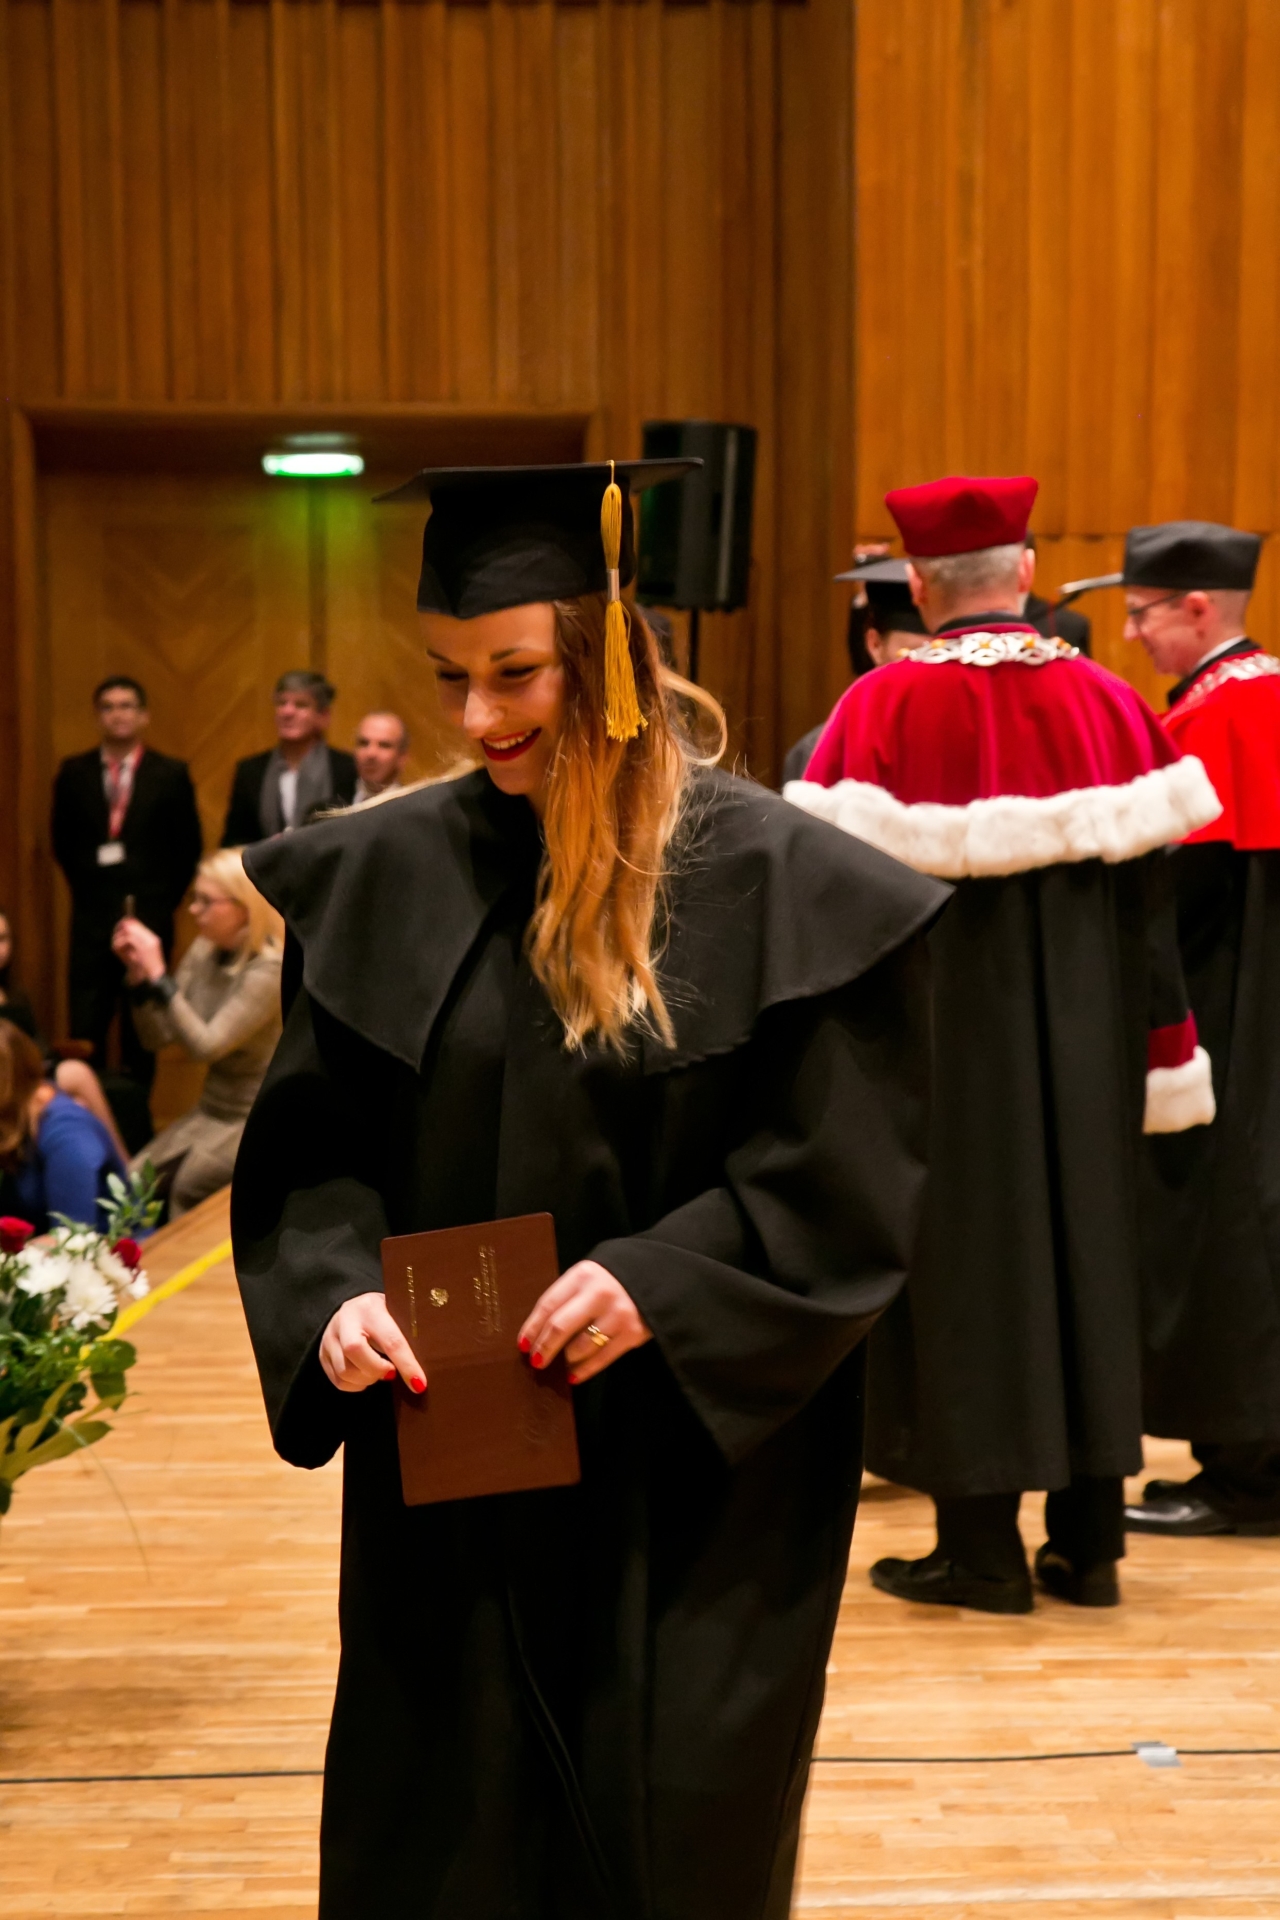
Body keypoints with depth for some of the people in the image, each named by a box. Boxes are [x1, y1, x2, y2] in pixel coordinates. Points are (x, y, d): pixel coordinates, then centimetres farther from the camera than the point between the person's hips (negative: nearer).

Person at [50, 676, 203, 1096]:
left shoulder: (171, 774, -2)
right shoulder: (74, 772, 3)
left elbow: (188, 848, 2)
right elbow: (63, 841, 13)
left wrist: (164, 899, 0)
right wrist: (88, 888, 9)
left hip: (148, 916, -1)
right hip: (91, 916, 1)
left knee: (141, 1030, 7)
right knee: (85, 1028, 1)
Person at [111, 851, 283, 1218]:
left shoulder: (268, 970, -19)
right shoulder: (203, 953, 3)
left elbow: (208, 1046, -26)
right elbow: (158, 1036, 4)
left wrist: (158, 974, -26)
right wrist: (137, 972, -10)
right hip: (211, 1112, 7)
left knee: (186, 1188, -27)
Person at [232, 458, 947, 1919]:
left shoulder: (780, 883, -7)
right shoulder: (385, 875, 2)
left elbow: (845, 1175, -7)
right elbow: (309, 1153, 5)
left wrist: (662, 1281, -20)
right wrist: (335, 1291, -14)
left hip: (697, 1477, -2)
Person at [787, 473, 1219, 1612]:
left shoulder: (885, 708, -10)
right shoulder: (1106, 700, 1)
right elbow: (1153, 888, 3)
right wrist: (1158, 1054, 10)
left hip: (943, 1032, -3)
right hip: (1084, 1041, 4)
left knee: (961, 1256, 5)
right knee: (1084, 1242, 12)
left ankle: (982, 1546, 8)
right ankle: (1089, 1541, 18)